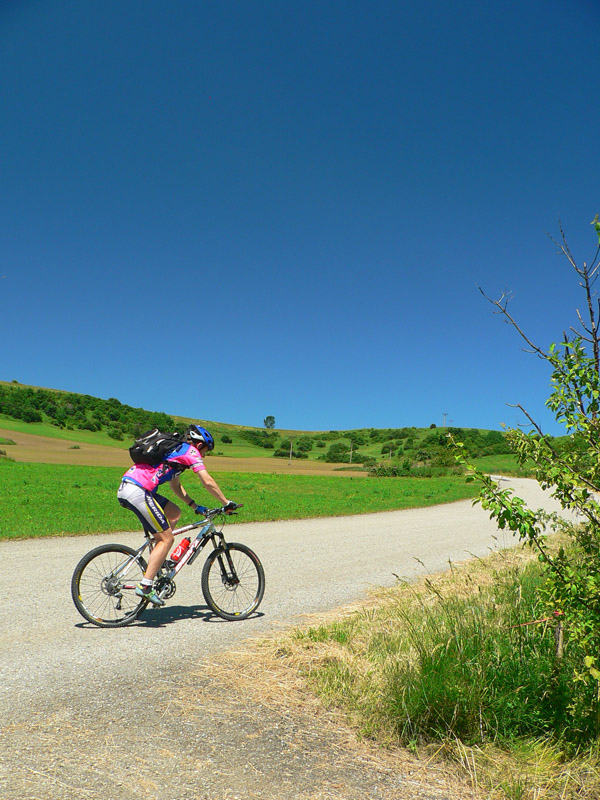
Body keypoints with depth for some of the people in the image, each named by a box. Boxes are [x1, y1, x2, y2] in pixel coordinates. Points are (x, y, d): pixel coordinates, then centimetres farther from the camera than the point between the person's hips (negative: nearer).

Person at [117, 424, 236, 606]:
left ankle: (155, 562, 18)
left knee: (174, 513, 20)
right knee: (166, 539, -2)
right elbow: (207, 482, -6)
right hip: (138, 492, -9)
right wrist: (226, 502, 4)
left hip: (125, 488, 9)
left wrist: (196, 506, 29)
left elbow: (176, 487, 34)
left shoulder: (176, 450, 28)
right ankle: (145, 587, -5)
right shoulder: (190, 451, 2)